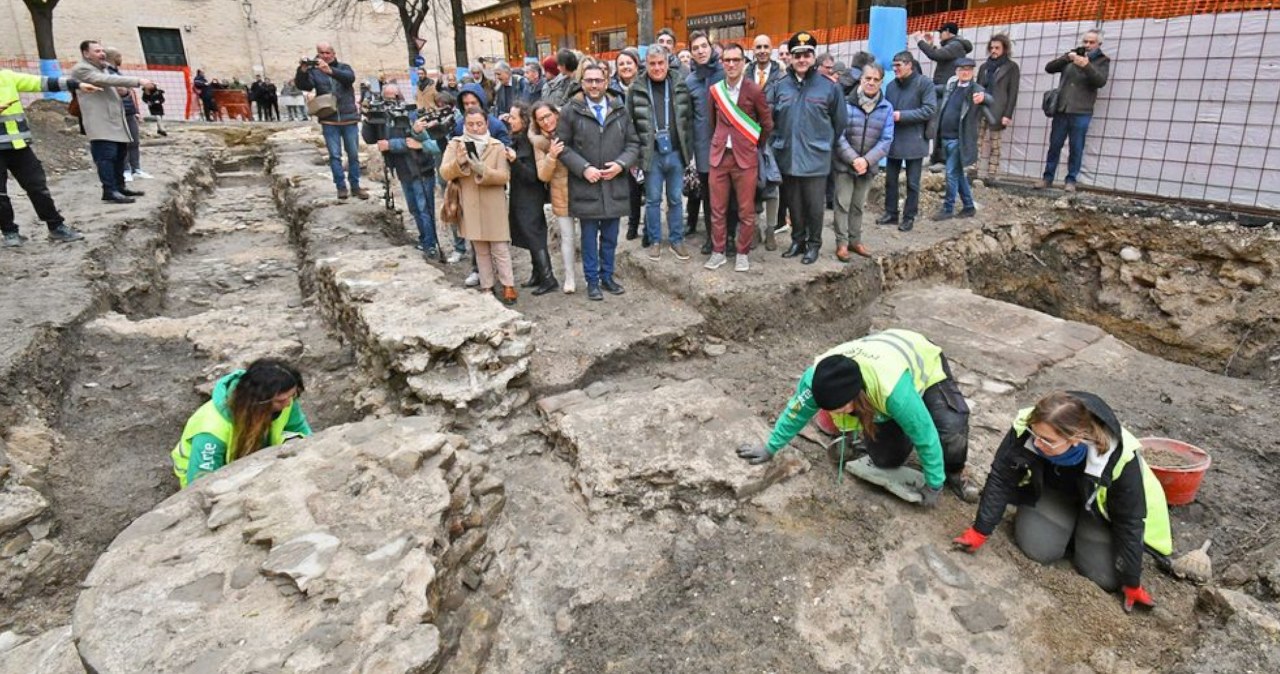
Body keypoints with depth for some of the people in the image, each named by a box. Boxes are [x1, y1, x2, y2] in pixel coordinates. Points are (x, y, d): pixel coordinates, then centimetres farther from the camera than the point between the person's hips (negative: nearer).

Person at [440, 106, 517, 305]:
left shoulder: (497, 146, -1)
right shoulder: (455, 145, 3)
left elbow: (504, 176, -10)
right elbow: (444, 173, -6)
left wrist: (483, 170, -26)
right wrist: (458, 162, -26)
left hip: (494, 206, -2)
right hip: (470, 206, 2)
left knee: (500, 249, 0)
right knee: (480, 250, 12)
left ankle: (508, 287, 8)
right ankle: (487, 287, 20)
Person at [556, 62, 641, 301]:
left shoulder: (620, 110, 8)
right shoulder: (571, 111, -1)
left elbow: (633, 143, 9)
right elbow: (562, 146, -3)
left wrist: (621, 164, -9)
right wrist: (584, 168, -14)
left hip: (615, 184, 3)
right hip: (585, 185, -2)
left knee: (610, 237, 11)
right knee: (589, 237, 5)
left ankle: (607, 276, 26)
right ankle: (592, 281, 17)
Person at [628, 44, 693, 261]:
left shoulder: (680, 87, 4)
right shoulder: (636, 89, -1)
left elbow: (689, 120, 6)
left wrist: (689, 151, 2)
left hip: (675, 153, 2)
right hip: (651, 154, -1)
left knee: (675, 199, 10)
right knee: (653, 200, 7)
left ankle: (676, 240, 21)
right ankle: (654, 240, 20)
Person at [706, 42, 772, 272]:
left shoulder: (754, 90, -6)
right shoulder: (715, 90, 5)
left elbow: (767, 124, 4)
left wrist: (754, 146, 11)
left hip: (745, 157, -3)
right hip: (719, 155, 3)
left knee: (746, 210, 3)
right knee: (718, 209, 6)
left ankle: (743, 253, 15)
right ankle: (718, 251, 18)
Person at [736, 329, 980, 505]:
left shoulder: (893, 389, -49)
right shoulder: (817, 378, -35)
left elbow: (925, 434, -35)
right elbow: (796, 412, -15)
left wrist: (934, 484, -21)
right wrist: (770, 447, -4)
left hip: (924, 364, -4)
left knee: (952, 427, -28)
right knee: (886, 459, -2)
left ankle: (954, 473, 4)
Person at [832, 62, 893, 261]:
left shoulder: (886, 108, -1)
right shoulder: (847, 103, -8)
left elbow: (886, 140, -4)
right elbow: (839, 135, -11)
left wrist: (867, 160, -17)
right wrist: (853, 159, -20)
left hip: (869, 166, 3)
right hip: (844, 164, -2)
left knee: (858, 205, 14)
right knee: (842, 204, 1)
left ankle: (855, 240, 25)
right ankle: (842, 242, 10)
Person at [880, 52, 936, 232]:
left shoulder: (924, 84, -8)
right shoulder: (891, 85, 7)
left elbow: (929, 110, -15)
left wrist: (902, 115, -19)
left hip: (914, 141, -5)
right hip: (893, 140, 5)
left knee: (912, 183, 4)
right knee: (890, 180, 11)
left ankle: (909, 217, 14)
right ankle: (891, 213, 23)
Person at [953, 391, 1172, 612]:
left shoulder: (1119, 458, -38)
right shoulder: (1024, 429, -35)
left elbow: (1130, 522, -23)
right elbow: (1000, 479, -21)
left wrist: (1131, 583, -15)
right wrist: (980, 532, -20)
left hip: (1102, 506, -1)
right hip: (1051, 491, 2)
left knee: (1105, 576, -13)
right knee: (1037, 547, -18)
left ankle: (1085, 530, 18)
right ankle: (1070, 527, 14)